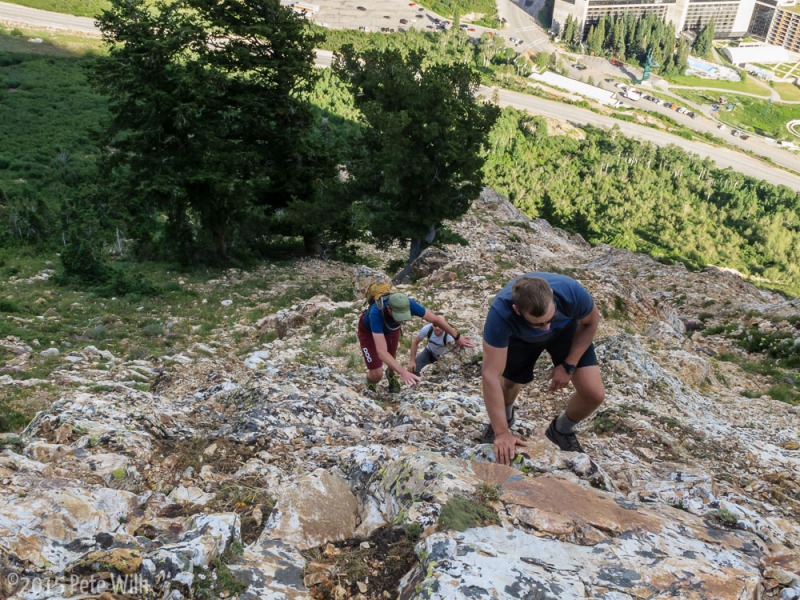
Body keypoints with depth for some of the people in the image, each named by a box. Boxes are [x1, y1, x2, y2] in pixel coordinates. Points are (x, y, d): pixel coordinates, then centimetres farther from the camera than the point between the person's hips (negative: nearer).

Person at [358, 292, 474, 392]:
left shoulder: (408, 304, -38)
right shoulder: (376, 314, -50)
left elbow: (436, 319, -22)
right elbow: (381, 352, -54)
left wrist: (457, 337, -13)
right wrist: (402, 372, -65)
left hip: (391, 327, 4)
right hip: (368, 330, -3)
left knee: (391, 357, 22)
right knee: (376, 375, -7)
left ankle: (391, 375, 58)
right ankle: (369, 385, 29)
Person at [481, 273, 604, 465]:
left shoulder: (571, 291, -41)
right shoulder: (500, 312, -44)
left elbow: (591, 321, -16)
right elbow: (491, 375, -41)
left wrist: (569, 365, -19)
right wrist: (502, 433, -39)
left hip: (565, 329, 1)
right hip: (520, 337, 0)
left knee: (594, 394, -11)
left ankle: (562, 430, 20)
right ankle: (505, 417, 41)